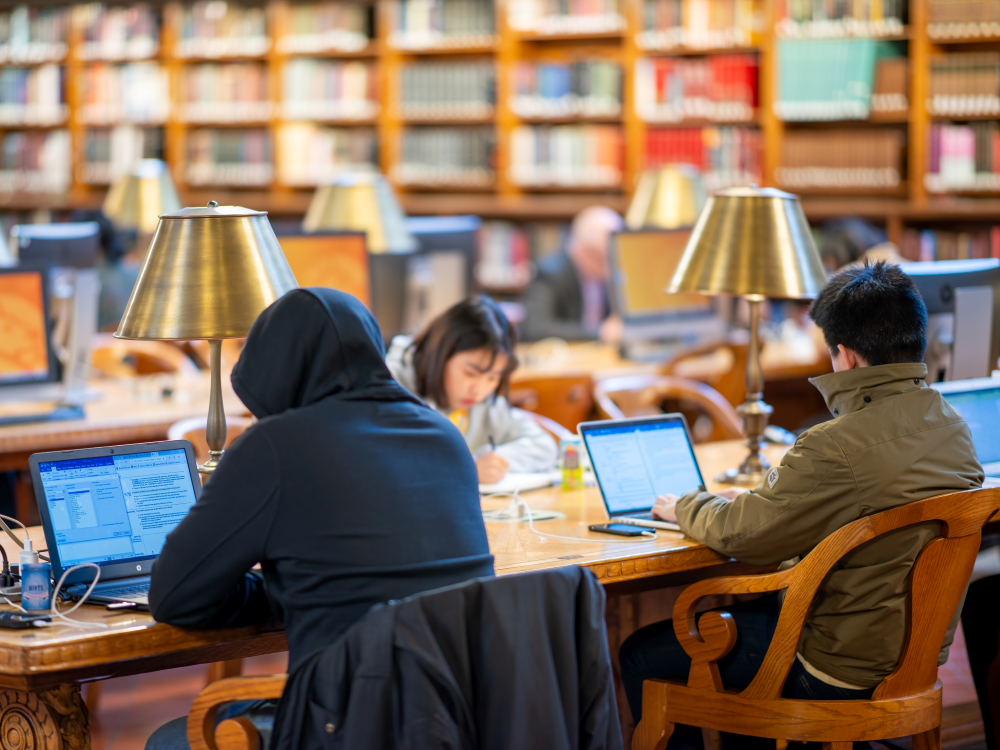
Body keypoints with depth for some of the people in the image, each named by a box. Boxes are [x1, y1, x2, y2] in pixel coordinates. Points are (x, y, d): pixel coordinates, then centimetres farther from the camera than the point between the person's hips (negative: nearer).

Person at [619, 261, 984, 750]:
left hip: (840, 670, -9)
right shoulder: (954, 429, 0)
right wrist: (762, 496, 18)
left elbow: (743, 534, -17)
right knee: (741, 607, 34)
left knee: (642, 655, 5)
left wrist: (686, 507, 4)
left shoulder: (837, 447, -28)